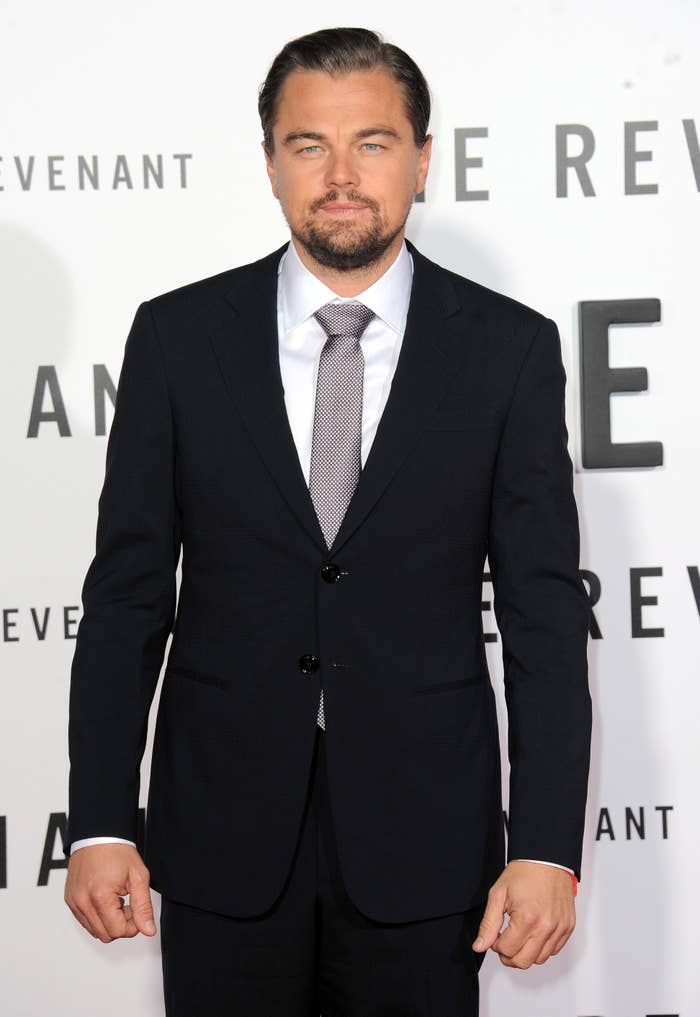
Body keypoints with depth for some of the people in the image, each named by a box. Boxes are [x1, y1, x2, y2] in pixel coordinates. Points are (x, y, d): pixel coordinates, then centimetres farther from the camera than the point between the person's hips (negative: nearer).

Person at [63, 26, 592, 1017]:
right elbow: (127, 593, 1)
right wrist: (100, 823, -5)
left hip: (423, 834, 0)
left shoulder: (509, 348, -2)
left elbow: (545, 611, -3)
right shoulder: (178, 337, 0)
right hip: (223, 831, 1)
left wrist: (548, 848, -10)